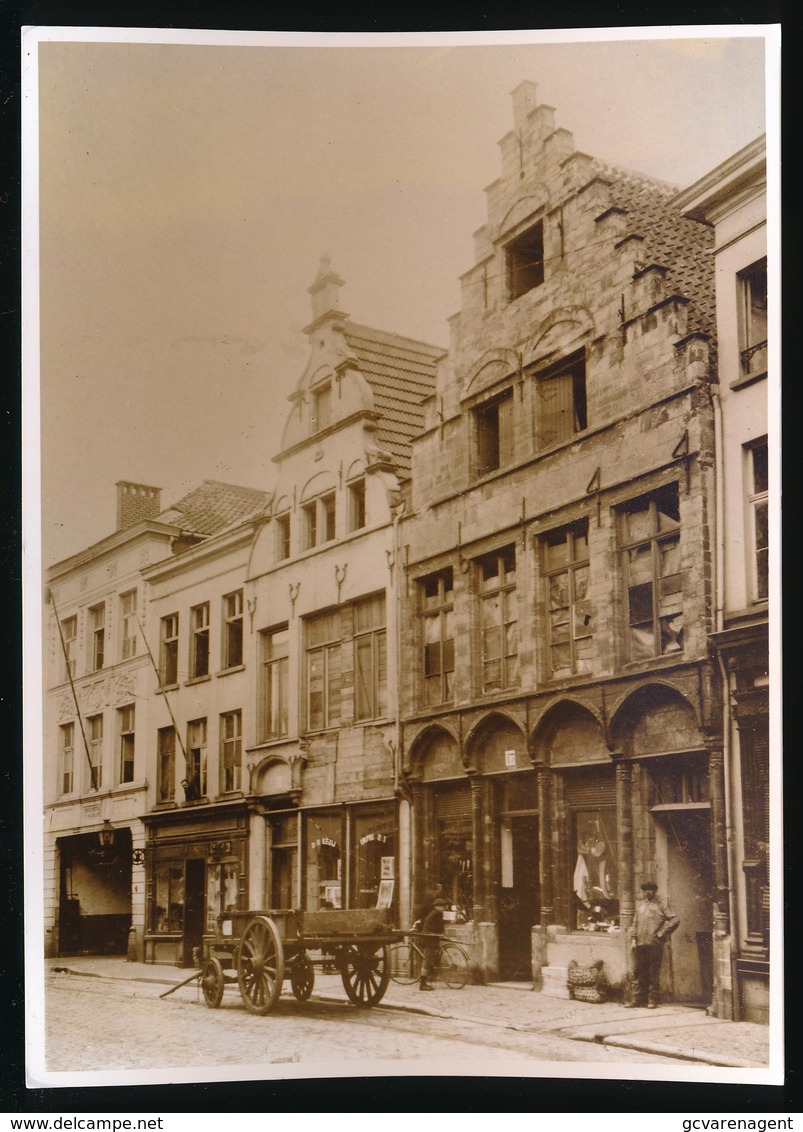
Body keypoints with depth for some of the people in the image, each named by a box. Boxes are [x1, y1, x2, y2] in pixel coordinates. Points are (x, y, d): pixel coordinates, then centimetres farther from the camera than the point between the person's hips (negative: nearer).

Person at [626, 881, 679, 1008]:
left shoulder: (661, 905, 2)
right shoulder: (640, 905, 18)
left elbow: (675, 920, -5)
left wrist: (662, 933, -7)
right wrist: (633, 939, 7)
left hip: (654, 945, -5)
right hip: (640, 944, 5)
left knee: (653, 973, 0)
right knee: (638, 972, 6)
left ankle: (652, 1000, 6)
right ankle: (637, 999, 11)